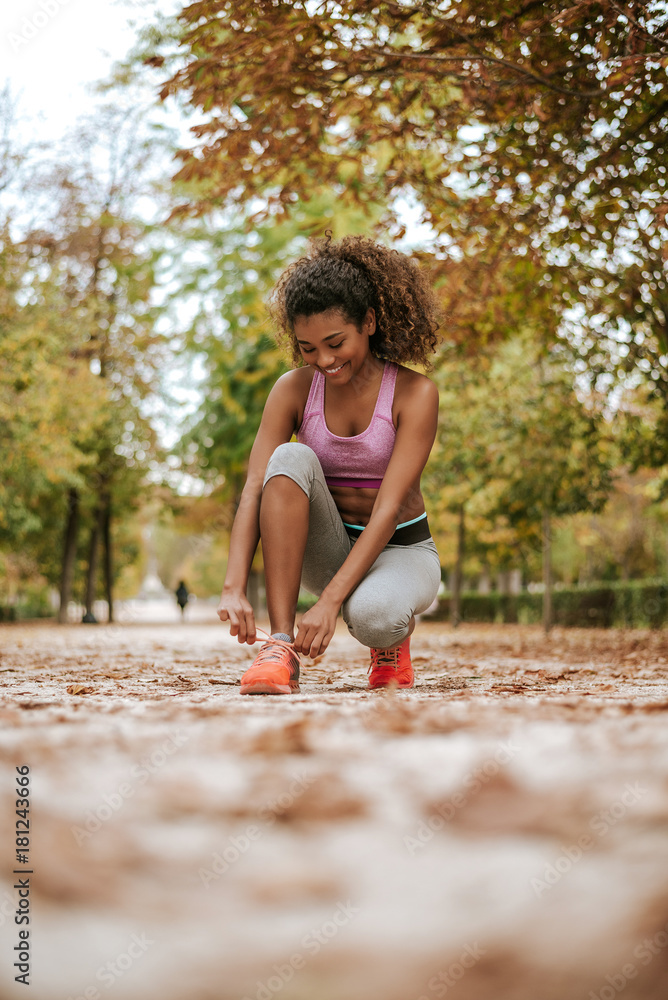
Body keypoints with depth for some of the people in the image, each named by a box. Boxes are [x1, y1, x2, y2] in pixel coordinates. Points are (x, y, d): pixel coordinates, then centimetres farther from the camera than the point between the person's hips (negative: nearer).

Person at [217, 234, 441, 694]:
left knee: (373, 616, -39)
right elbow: (255, 488, -18)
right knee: (292, 458, -29)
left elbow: (388, 509, -25)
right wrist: (234, 589, -33)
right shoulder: (294, 389, -8)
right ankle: (282, 647, -30)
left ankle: (393, 638, 3)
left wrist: (329, 602, -34)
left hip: (399, 550, -2)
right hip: (325, 551, 3)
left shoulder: (414, 393, -17)